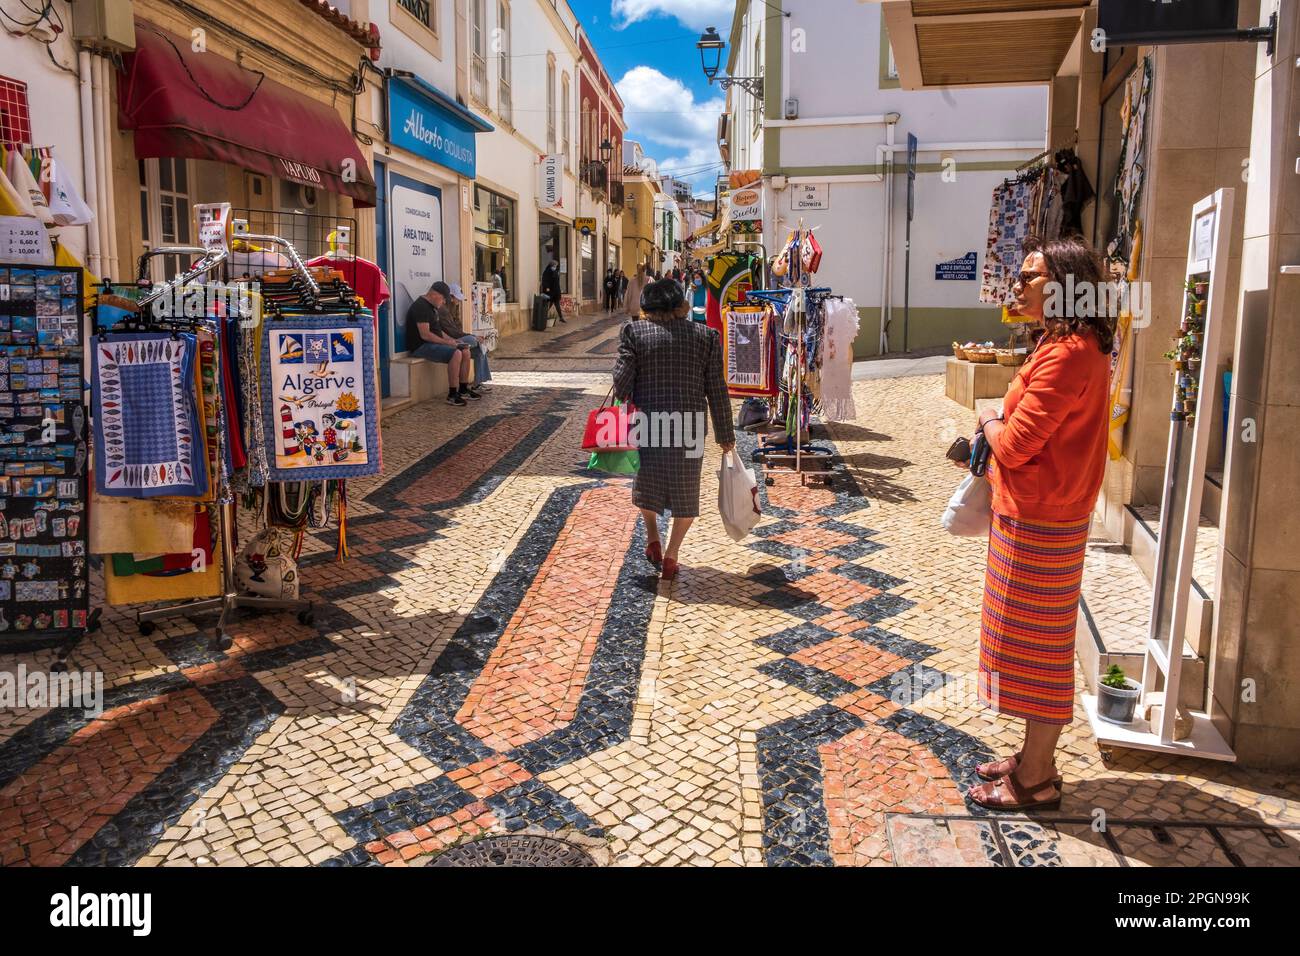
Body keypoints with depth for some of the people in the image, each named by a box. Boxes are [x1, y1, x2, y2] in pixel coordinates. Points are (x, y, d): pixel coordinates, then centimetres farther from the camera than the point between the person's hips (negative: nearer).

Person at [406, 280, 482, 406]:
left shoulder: (433, 307, 17)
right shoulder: (420, 307, -17)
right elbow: (425, 334, -23)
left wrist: (452, 340, 9)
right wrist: (446, 342, -17)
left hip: (434, 343, 11)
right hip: (421, 346, -11)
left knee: (465, 351, 2)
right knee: (456, 354, -27)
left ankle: (463, 390, 6)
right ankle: (452, 396, -23)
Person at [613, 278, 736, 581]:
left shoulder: (634, 332, -2)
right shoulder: (706, 336, 2)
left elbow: (622, 380, -9)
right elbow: (716, 390, 2)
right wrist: (725, 435, 10)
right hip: (689, 429, 0)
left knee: (646, 483, 26)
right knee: (686, 493, 15)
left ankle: (652, 539, 22)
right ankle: (670, 557, 15)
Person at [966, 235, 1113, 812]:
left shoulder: (1068, 355, -22)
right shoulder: (1075, 345, 13)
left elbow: (1016, 443, -22)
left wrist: (990, 422, -2)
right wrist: (1001, 428, -1)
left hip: (1040, 524, -10)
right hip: (1035, 515, 10)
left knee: (1036, 645, 1)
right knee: (1032, 641, 18)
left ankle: (1035, 782, 16)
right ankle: (1035, 758, 32)